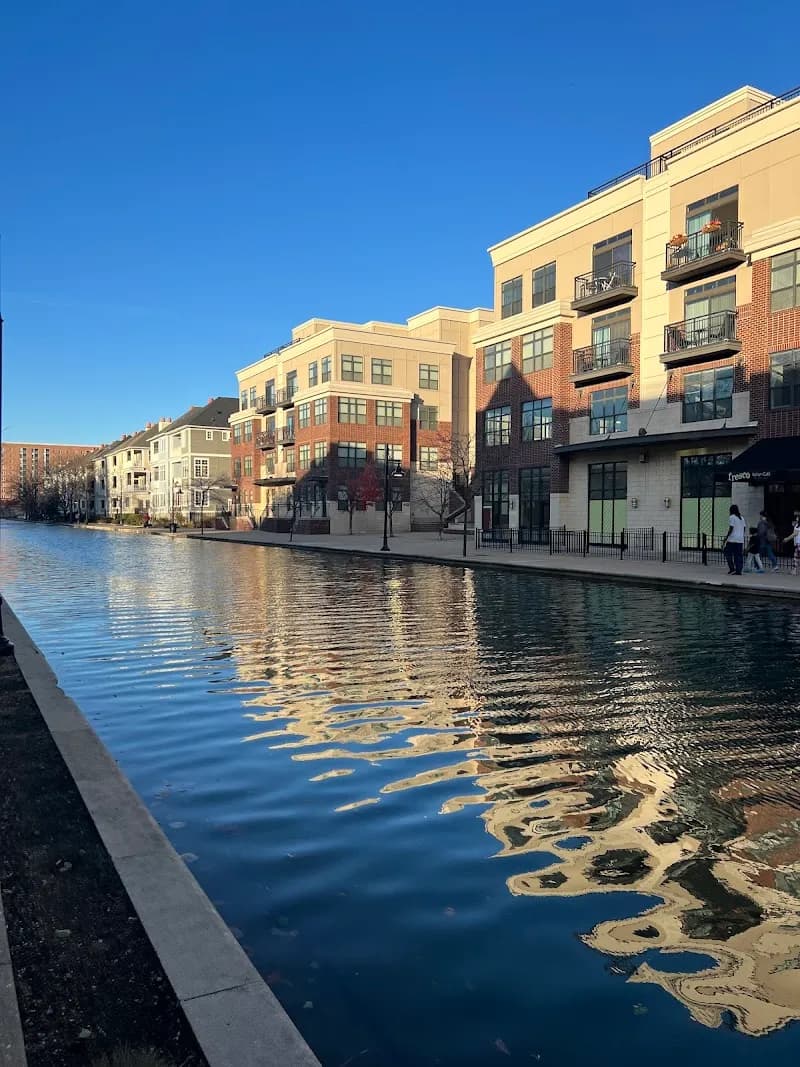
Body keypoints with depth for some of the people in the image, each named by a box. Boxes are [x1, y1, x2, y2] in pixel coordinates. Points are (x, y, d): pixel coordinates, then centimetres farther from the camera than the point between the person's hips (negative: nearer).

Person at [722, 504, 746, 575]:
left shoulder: (732, 517, -6)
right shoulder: (742, 518, 16)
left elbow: (731, 529, -12)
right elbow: (744, 528, 16)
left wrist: (725, 539, -10)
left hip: (732, 540, -7)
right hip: (740, 540, 7)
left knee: (728, 553, 3)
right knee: (738, 555, 6)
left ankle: (732, 568, -7)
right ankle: (738, 570, 2)